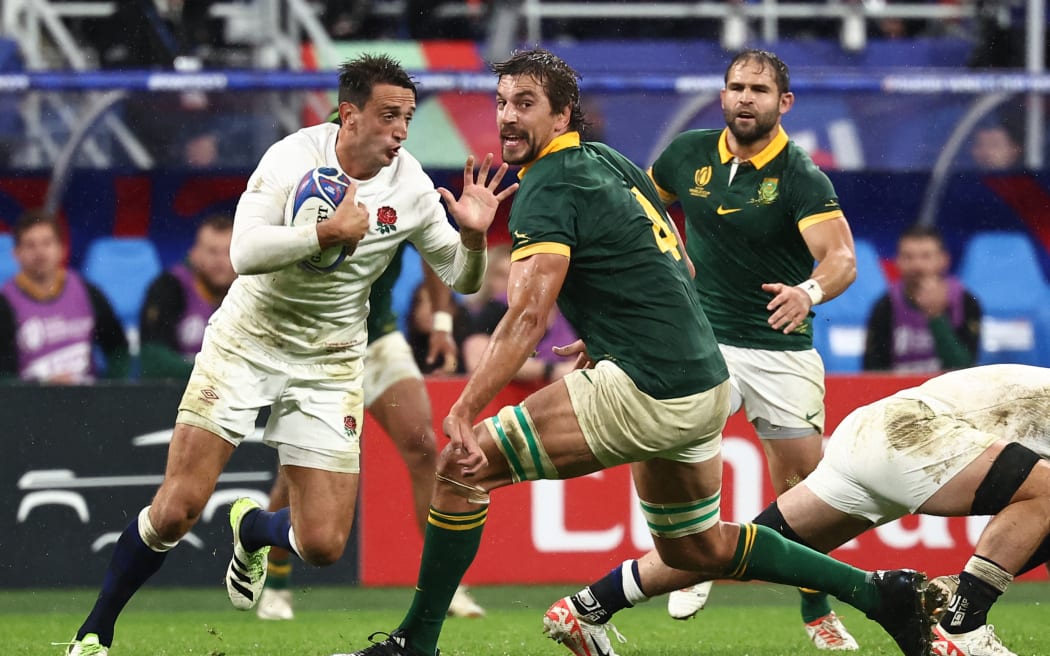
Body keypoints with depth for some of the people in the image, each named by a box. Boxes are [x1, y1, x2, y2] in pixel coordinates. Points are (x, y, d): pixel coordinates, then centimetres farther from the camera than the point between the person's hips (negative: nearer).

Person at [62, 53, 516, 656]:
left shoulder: (411, 188, -7)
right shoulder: (293, 158, -15)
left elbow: (462, 277, 3)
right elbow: (246, 253, -25)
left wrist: (473, 236, -17)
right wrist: (330, 232, -30)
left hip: (330, 364, 3)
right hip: (246, 341, -3)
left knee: (323, 546, -6)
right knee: (176, 511, -13)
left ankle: (252, 528, 31)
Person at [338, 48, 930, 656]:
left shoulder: (549, 188, -12)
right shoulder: (611, 162, 15)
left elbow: (527, 318, -24)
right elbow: (678, 269, 25)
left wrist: (464, 414, -29)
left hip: (644, 396, -9)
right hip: (707, 384, 9)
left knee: (462, 467, -6)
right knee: (694, 548, 27)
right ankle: (880, 592, 26)